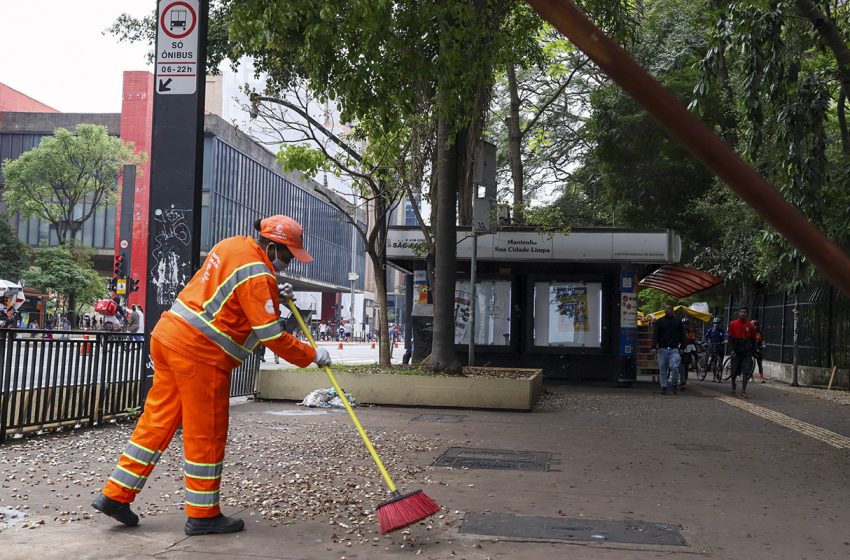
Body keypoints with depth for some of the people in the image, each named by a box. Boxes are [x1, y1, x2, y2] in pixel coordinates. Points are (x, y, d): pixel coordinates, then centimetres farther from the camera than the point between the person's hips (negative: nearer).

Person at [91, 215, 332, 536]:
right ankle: (203, 515, 14)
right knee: (207, 436, 3)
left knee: (158, 421, 14)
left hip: (169, 336, 9)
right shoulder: (258, 277, -16)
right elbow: (273, 337, -15)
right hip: (200, 354, -9)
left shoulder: (233, 245, 11)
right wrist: (312, 355, -3)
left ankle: (116, 495, 19)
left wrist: (274, 296, 14)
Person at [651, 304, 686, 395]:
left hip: (674, 349, 0)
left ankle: (675, 384, 6)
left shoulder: (677, 321, 12)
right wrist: (654, 347, -13)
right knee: (662, 370, 2)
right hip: (663, 349, 1)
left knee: (674, 367, -16)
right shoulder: (659, 322, 8)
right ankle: (663, 387, 12)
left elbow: (682, 335, 19)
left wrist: (682, 346, 6)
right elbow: (655, 335, 1)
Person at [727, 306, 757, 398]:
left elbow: (753, 339, 9)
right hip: (736, 352, 0)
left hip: (747, 352, 0)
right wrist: (732, 349, -6)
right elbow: (730, 338, 1)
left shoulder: (750, 326, 1)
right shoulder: (733, 324, 0)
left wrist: (752, 350, 5)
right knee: (735, 371, 7)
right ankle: (733, 385, 36)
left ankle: (743, 391, 1)